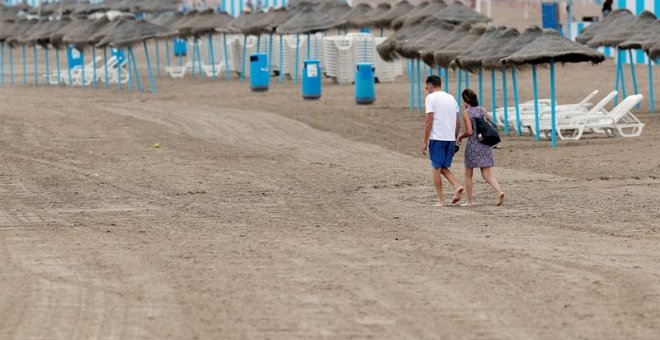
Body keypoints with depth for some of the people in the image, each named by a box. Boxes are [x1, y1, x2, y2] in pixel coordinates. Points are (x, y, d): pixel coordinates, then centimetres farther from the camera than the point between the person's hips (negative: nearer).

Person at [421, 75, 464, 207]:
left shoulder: (431, 98, -6)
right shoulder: (451, 98, 14)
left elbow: (429, 121, -12)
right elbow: (457, 124, 14)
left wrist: (425, 142, -8)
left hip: (437, 138, -6)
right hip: (450, 138, 6)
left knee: (437, 168, 3)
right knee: (443, 167, 17)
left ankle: (441, 200, 4)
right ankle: (457, 186, -5)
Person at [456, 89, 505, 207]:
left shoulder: (466, 112, -9)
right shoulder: (482, 109, 7)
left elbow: (469, 132, -16)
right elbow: (491, 123, 22)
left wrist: (460, 137, 5)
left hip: (473, 144, -5)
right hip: (485, 143, 5)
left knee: (468, 174, 11)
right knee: (487, 174, 3)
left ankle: (469, 201, 14)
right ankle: (499, 191, -20)